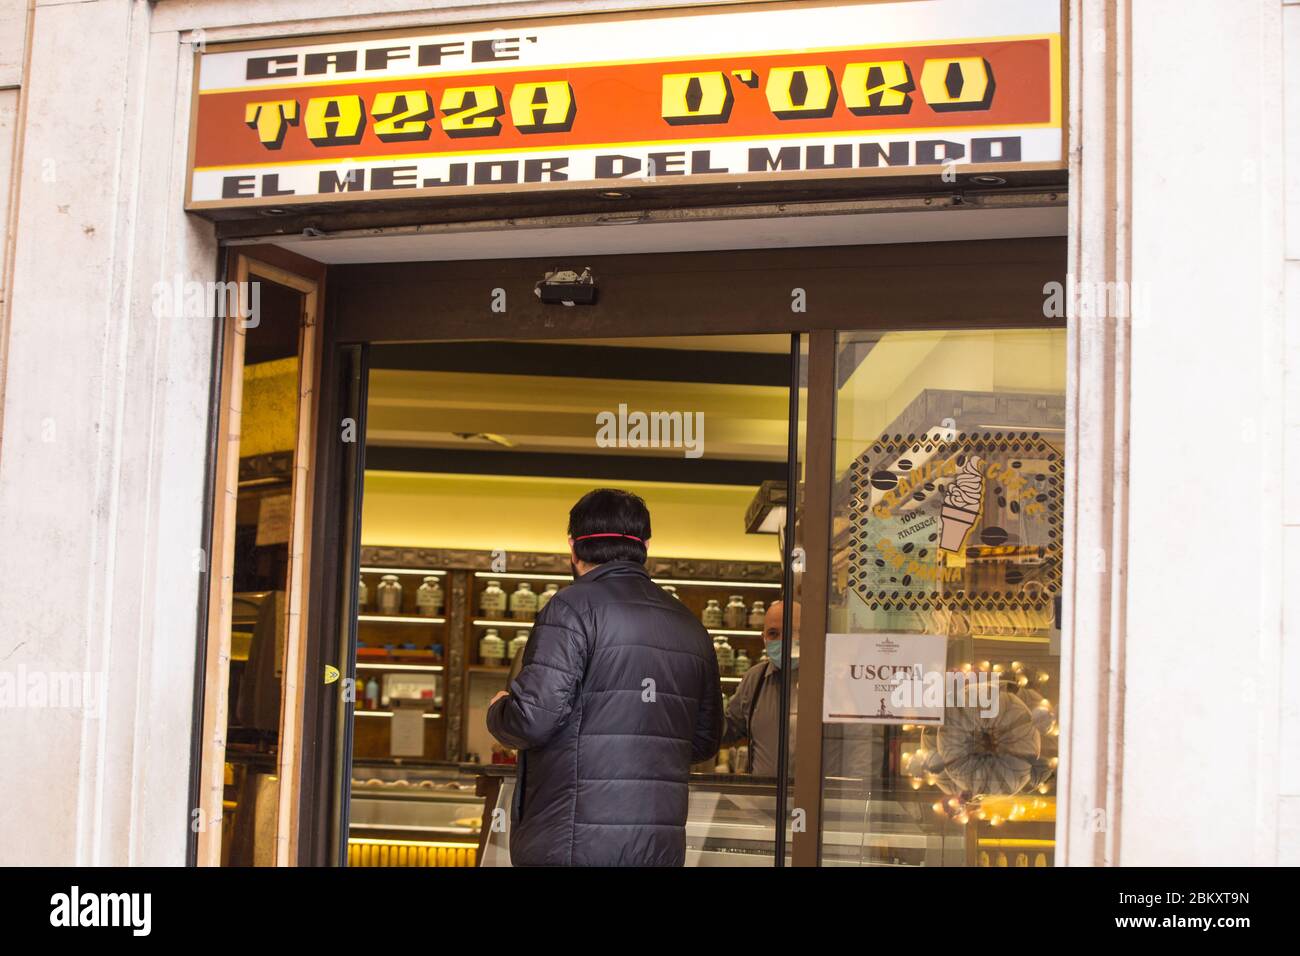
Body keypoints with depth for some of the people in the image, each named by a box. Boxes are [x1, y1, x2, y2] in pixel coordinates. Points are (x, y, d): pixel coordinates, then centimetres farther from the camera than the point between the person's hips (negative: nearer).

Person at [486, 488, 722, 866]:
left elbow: (534, 718, -16)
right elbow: (705, 740, 18)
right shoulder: (689, 625, 11)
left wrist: (499, 711, 6)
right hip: (661, 847, 6)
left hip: (573, 845, -6)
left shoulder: (573, 607, -9)